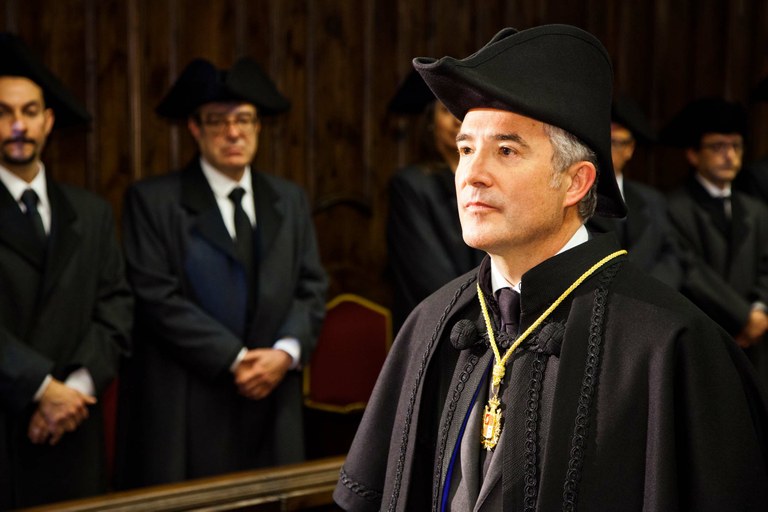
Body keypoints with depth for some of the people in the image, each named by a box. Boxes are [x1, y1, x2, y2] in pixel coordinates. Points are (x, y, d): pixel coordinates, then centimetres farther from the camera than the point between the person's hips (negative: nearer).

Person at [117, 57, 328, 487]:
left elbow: (312, 288, 10)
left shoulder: (290, 199, 14)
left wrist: (286, 351, -8)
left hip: (273, 405, 4)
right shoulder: (153, 200, -1)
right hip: (187, 411, -4)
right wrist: (236, 359, -13)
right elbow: (158, 298, -9)